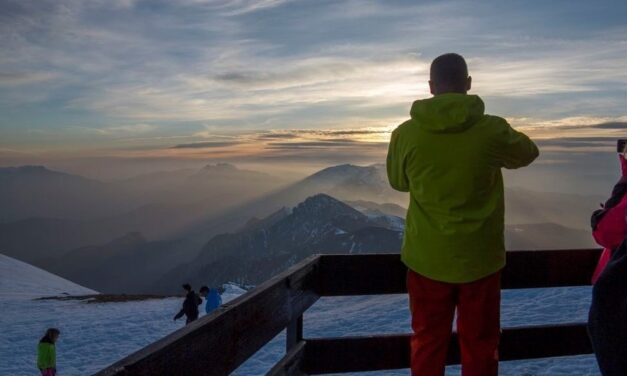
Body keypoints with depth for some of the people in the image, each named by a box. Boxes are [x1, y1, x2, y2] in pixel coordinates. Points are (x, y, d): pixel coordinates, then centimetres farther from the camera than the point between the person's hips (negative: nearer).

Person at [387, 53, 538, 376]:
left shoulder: (405, 133, -12)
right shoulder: (492, 129, -12)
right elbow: (528, 153, 9)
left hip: (427, 259, 1)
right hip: (480, 258, 0)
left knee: (427, 343, 16)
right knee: (480, 346, 17)